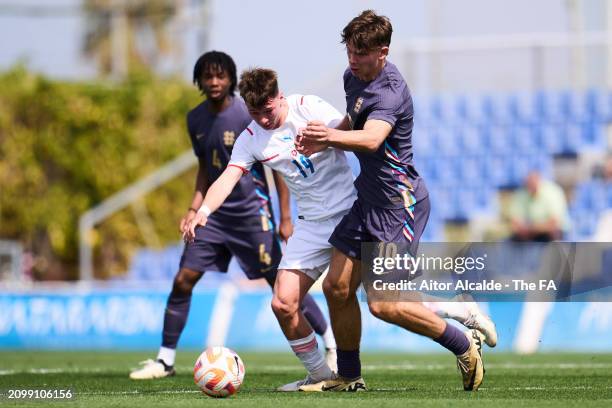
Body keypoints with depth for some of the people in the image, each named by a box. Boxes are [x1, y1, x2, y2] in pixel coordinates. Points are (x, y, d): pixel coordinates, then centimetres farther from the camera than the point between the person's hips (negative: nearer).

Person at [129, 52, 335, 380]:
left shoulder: (249, 115, -13)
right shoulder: (195, 119, 5)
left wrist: (286, 217, -11)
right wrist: (194, 209, 5)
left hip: (251, 212, -5)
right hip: (215, 212, 5)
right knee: (183, 280, -3)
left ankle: (333, 346, 10)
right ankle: (165, 360, 5)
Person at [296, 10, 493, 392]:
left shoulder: (390, 91, -23)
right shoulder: (353, 77, 6)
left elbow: (371, 139, -43)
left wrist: (332, 135, -62)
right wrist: (324, 140, 5)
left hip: (400, 203, -9)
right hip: (369, 199, 9)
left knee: (383, 303, -12)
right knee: (337, 288, 7)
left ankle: (466, 344, 5)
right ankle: (349, 378, 23)